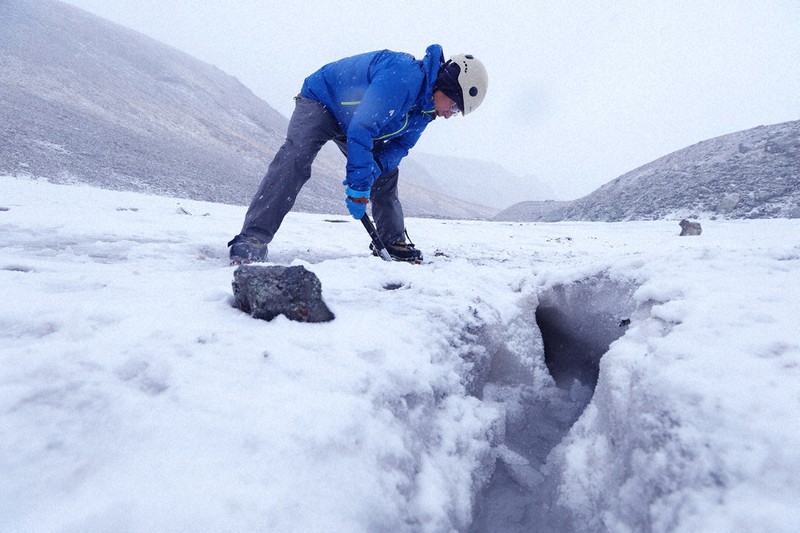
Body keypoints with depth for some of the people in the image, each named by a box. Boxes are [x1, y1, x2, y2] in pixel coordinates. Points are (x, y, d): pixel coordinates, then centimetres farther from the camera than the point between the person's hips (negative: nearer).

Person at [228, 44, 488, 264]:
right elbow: (361, 129, -41)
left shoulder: (426, 105, -6)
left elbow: (401, 144, -3)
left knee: (385, 174, 2)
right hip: (320, 103, -8)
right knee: (296, 160, -28)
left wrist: (373, 169, -23)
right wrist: (359, 185, -37)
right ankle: (252, 240, -31)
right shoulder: (403, 76, -36)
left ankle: (393, 243, 16)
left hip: (355, 123, 8)